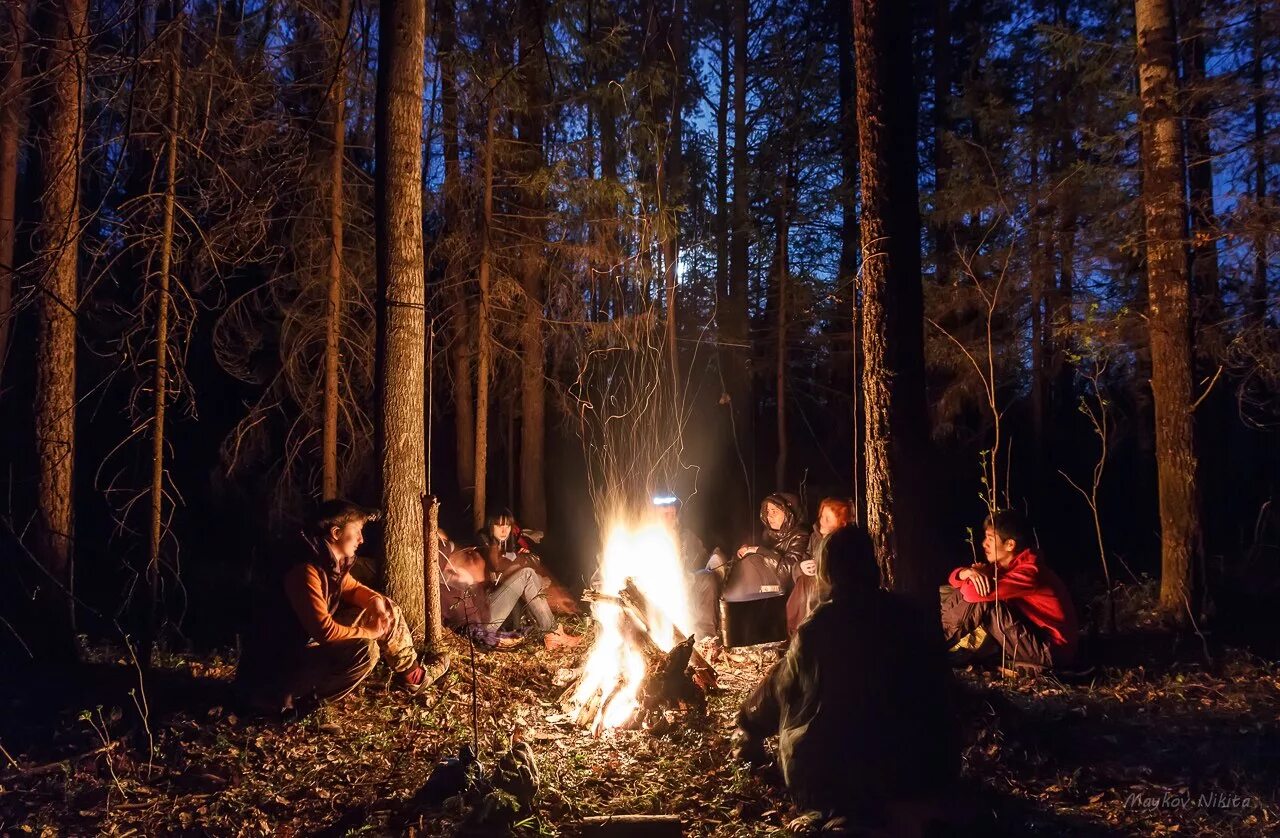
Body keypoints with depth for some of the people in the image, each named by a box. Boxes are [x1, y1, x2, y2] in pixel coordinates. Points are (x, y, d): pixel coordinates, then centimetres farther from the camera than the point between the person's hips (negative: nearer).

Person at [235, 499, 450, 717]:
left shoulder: (330, 560, 0)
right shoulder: (305, 570, -29)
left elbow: (350, 587, 19)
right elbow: (325, 631, -31)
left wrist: (376, 600, -3)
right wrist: (369, 631, -16)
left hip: (310, 641, 10)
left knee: (388, 611, 9)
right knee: (365, 650, -30)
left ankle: (411, 674, 22)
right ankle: (306, 697, -10)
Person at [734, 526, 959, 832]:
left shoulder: (821, 626, -13)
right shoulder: (907, 615, 1)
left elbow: (782, 686, 1)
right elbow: (936, 688, 12)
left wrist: (748, 726, 21)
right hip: (912, 766, 6)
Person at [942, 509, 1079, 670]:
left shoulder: (1029, 571, -25)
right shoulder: (1006, 563, 2)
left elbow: (972, 593, -32)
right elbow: (956, 578, 5)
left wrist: (981, 574, -9)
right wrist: (968, 573, -19)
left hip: (1052, 650, -9)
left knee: (980, 603, -21)